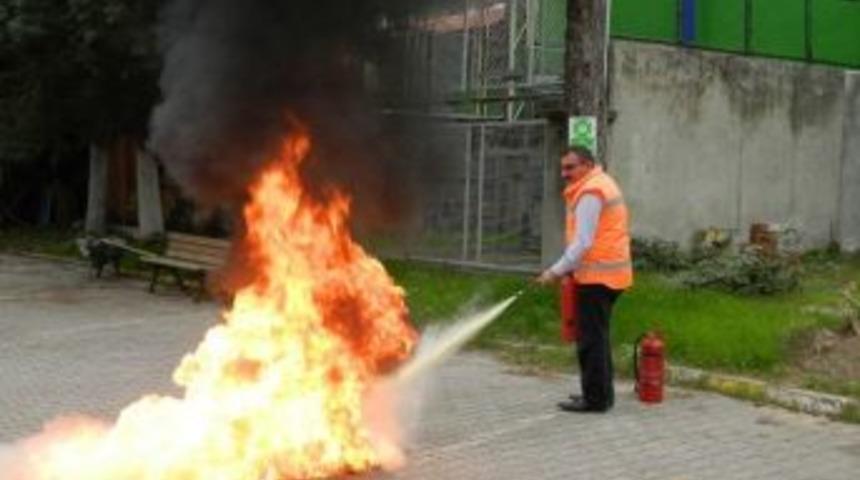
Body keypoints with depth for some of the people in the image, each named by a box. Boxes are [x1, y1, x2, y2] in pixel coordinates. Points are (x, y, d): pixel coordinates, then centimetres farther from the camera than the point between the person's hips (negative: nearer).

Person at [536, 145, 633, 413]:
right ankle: (602, 393, 24)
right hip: (608, 274, 10)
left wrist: (557, 271, -17)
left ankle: (595, 398, -1)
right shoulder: (602, 185, 18)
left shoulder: (590, 193, -15)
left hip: (597, 276, -10)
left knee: (591, 338, -5)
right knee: (598, 336, 17)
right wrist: (569, 269, 15)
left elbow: (583, 242, -20)